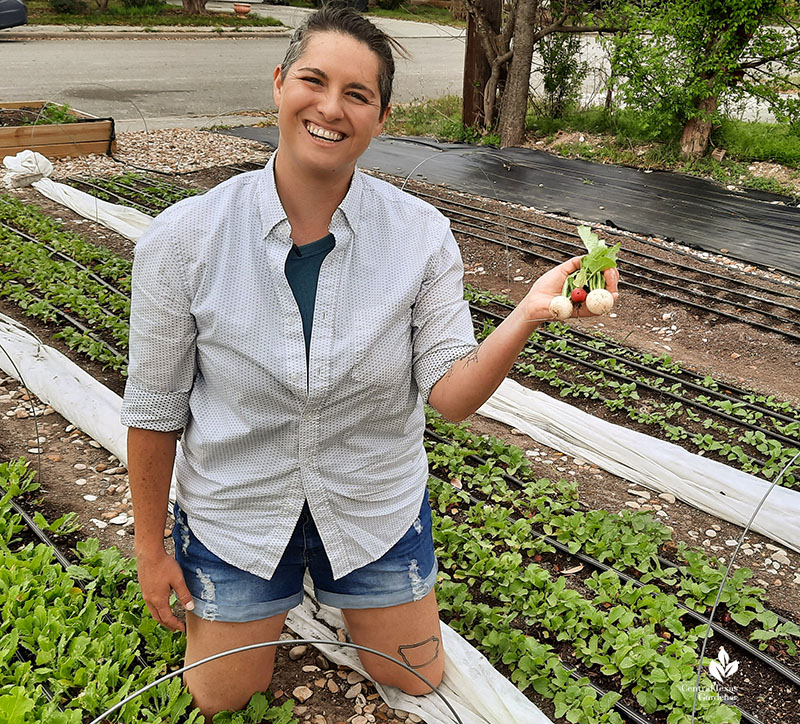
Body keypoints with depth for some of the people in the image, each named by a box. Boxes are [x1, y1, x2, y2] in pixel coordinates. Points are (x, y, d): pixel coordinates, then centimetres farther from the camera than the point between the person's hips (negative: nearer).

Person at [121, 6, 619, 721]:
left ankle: (334, 583, 47)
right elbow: (154, 406, -11)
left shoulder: (421, 234, -18)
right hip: (235, 512, 0)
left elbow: (450, 393, -20)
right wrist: (151, 545, -1)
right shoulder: (182, 239, -22)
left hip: (375, 506, 1)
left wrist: (528, 314, -39)